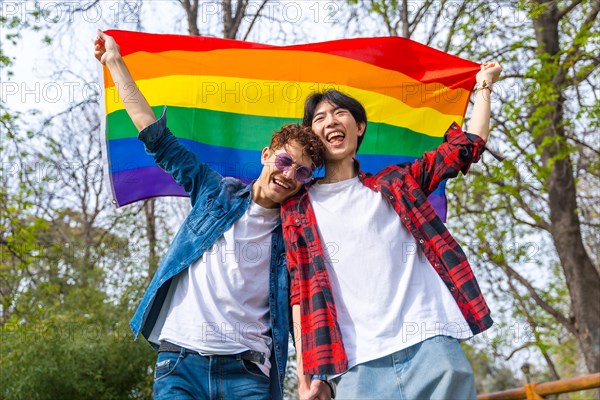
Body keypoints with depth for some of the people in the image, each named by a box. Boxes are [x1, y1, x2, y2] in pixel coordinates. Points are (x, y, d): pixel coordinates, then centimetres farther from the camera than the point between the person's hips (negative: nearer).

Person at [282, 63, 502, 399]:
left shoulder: (396, 184, 17)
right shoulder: (298, 209, 13)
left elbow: (468, 145, 22)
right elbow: (300, 291, 7)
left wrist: (484, 85, 27)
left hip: (433, 348, 1)